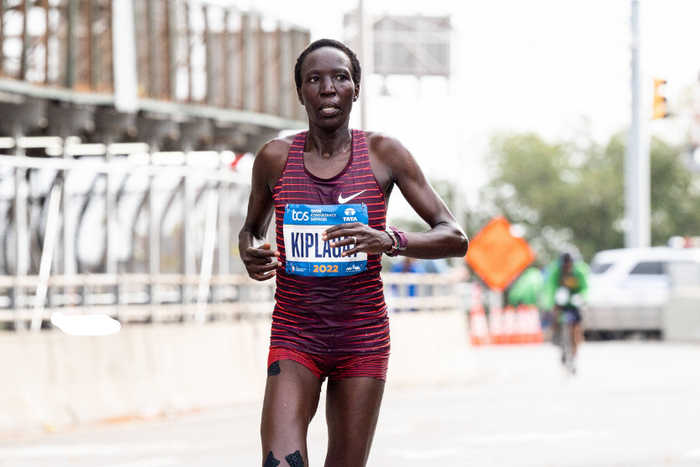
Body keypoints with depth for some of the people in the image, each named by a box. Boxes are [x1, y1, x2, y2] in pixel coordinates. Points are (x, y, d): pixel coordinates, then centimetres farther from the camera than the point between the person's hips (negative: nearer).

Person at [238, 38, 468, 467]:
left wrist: (390, 241, -23)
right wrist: (249, 253, -5)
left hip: (363, 339, 0)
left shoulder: (384, 154, -3)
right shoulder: (275, 158, 1)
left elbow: (455, 238, -4)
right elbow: (253, 228, 20)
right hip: (295, 335, 0)